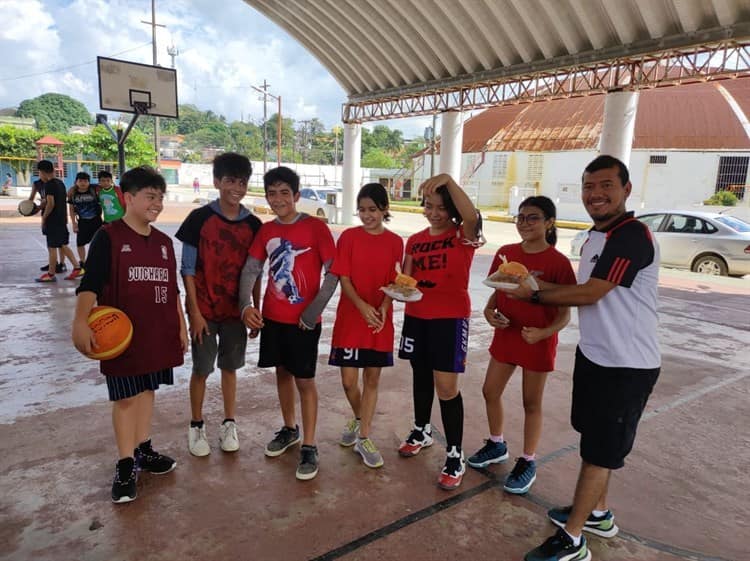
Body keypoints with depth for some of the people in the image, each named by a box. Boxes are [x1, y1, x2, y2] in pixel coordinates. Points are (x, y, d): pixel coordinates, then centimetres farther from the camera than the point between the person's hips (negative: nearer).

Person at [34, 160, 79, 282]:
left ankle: (51, 275, 7)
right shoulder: (60, 183, 12)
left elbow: (51, 204, -19)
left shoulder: (49, 184, -14)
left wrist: (43, 218, -11)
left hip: (53, 220, -8)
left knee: (52, 247, -1)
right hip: (62, 219, 9)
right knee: (63, 245, 15)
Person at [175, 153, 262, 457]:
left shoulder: (253, 224, -1)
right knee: (201, 369, 8)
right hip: (204, 310, -2)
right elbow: (188, 269, -7)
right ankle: (196, 426, 27)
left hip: (237, 310, 3)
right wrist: (194, 311, -10)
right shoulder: (199, 218, -9)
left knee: (230, 367, 14)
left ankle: (229, 424, 29)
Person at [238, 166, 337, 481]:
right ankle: (289, 429, 37)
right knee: (283, 372, 18)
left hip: (304, 321, -5)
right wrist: (246, 306, -15)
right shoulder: (266, 231, 5)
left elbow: (333, 273, -11)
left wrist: (313, 313, -14)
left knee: (304, 380, 2)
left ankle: (309, 447, 15)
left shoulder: (315, 227, -11)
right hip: (272, 317, 5)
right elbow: (250, 270, 2)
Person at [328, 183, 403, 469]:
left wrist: (383, 308, -16)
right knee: (348, 380, 4)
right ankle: (358, 419, 35)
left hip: (380, 320, 1)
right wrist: (363, 307, -21)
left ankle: (364, 437, 22)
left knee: (372, 378, 8)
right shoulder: (349, 237, -3)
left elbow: (394, 282, 2)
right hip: (350, 317, -1)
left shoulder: (395, 242, 0)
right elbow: (343, 279, -7)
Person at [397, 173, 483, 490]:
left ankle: (455, 456, 8)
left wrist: (449, 180, -39)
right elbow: (406, 279, 9)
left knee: (446, 387, -6)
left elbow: (472, 216, -30)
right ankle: (421, 431, 40)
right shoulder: (415, 241, 8)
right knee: (421, 376, 19)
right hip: (416, 315, 5)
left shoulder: (463, 236, -7)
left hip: (451, 317, -5)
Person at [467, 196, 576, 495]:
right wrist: (489, 311, -12)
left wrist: (544, 332, -30)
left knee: (531, 402, 9)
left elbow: (565, 313, -12)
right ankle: (497, 445, 38)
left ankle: (528, 462, 28)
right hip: (505, 335, 5)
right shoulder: (505, 253, -1)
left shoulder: (558, 262, -15)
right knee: (490, 391, 14)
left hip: (538, 342, -5)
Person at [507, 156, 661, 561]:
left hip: (626, 366, -9)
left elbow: (590, 294, -22)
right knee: (594, 441, 20)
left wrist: (533, 295, -11)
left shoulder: (632, 235, -21)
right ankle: (598, 514, 39)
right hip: (595, 354, 9)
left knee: (599, 451, 1)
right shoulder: (596, 235, 10)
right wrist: (539, 285, 4)